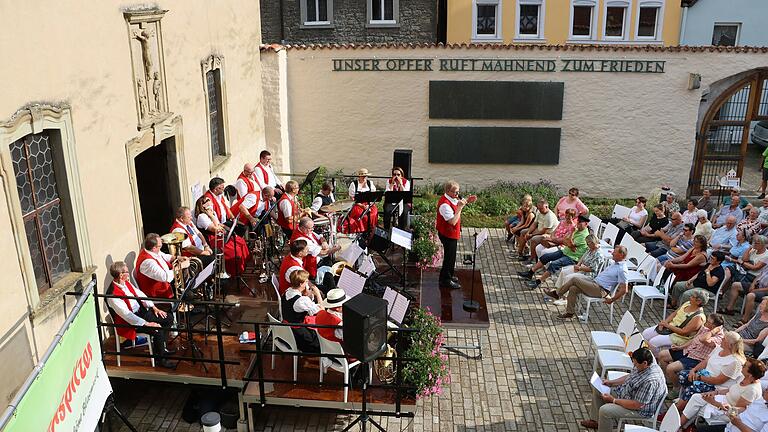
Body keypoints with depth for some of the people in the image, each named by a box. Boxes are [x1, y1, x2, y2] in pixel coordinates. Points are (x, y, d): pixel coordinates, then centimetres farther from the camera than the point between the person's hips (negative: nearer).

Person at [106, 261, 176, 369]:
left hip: (142, 310, 9)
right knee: (158, 331, -25)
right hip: (129, 321, -9)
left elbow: (139, 294, 12)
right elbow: (127, 315, -28)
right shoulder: (113, 294, -27)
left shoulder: (126, 283, 0)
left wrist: (154, 307, 4)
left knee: (169, 319, 3)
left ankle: (161, 347, 18)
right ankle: (160, 358, -4)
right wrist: (147, 324, -27)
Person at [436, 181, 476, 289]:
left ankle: (449, 275, 40)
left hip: (452, 233, 10)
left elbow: (459, 203, 22)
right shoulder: (445, 204, -30)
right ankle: (446, 280, 17)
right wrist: (460, 208, -33)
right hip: (448, 234, -10)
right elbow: (453, 221, -34)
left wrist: (467, 201, 3)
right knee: (449, 256, 3)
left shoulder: (451, 199, 0)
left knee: (451, 255, 23)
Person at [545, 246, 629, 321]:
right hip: (595, 282, 9)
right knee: (573, 289, -9)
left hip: (601, 290, -9)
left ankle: (556, 293, 1)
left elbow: (624, 290, -19)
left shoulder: (622, 270, -16)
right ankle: (570, 313, -3)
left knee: (575, 279, -14)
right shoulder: (615, 263, 15)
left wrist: (611, 300, -14)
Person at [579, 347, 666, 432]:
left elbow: (637, 405, -31)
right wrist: (611, 382, 2)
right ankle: (597, 420, 25)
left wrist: (613, 400, -24)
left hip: (639, 409, -10)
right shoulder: (641, 366, -9)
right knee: (597, 389, 11)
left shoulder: (650, 381, -36)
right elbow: (629, 377, 12)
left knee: (605, 410, -25)